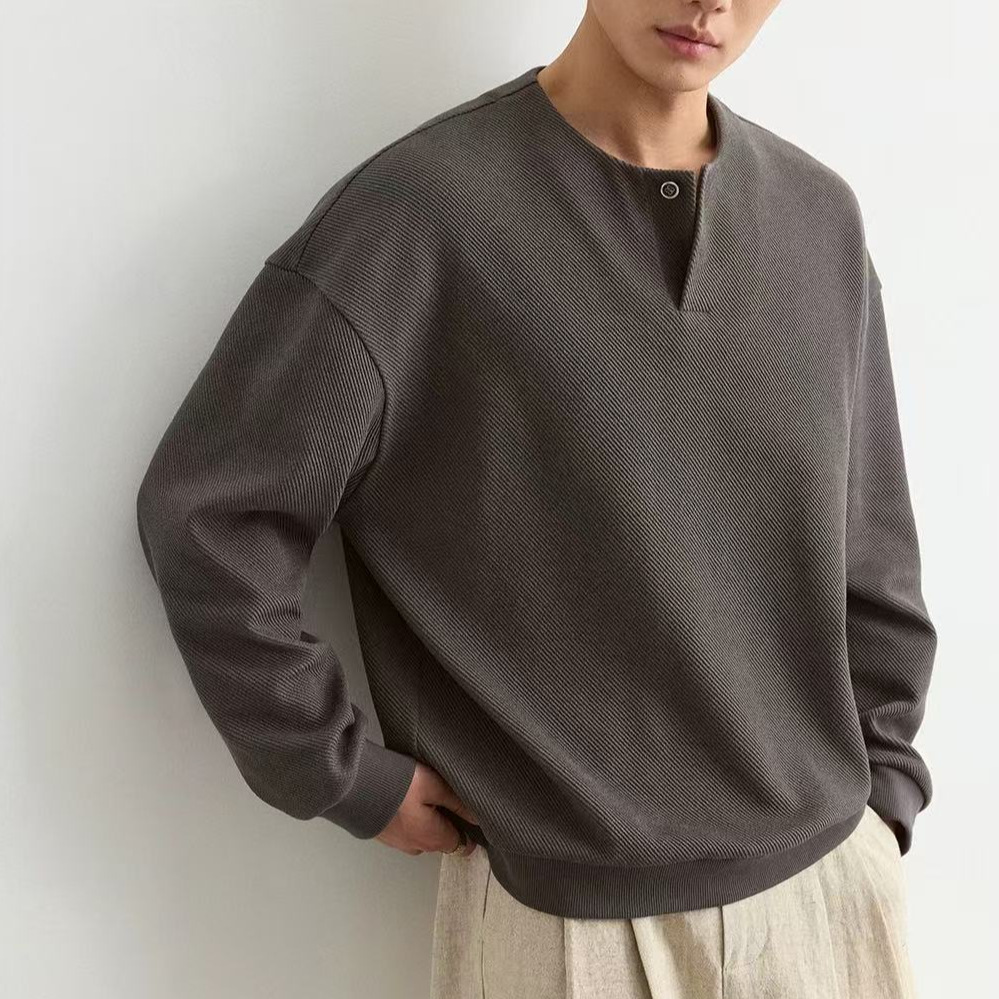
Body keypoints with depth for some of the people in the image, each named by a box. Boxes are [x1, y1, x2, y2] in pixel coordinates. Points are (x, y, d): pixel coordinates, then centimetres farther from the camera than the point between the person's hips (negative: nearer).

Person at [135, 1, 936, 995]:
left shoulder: (820, 220, 2)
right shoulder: (423, 208, -14)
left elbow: (869, 551, 8)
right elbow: (207, 514, -12)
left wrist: (880, 788, 6)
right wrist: (349, 776, -9)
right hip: (566, 907, -4)